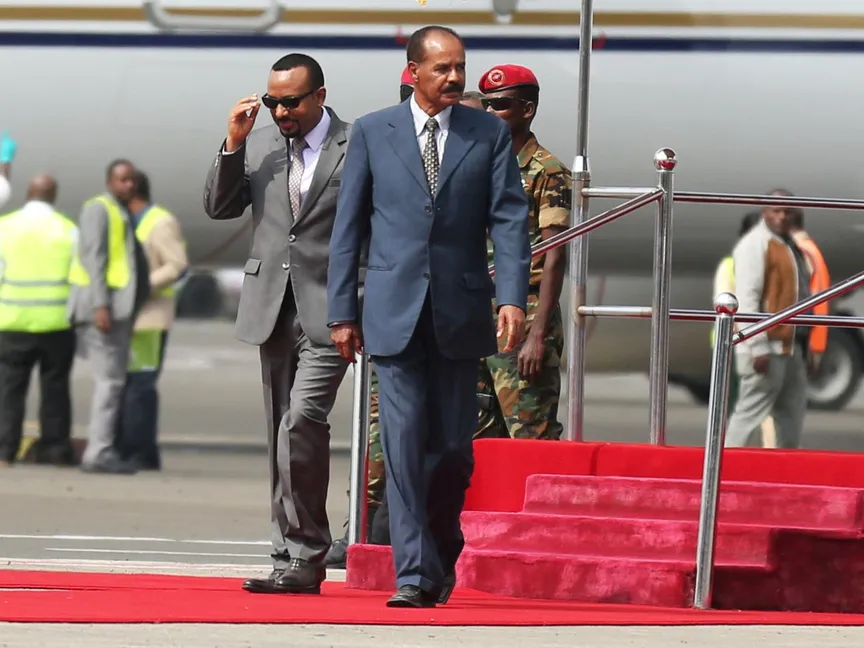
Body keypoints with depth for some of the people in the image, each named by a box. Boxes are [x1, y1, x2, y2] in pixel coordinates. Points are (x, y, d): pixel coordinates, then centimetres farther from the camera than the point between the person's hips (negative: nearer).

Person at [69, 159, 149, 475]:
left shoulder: (121, 215, 23)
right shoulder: (99, 209, -6)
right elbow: (93, 258, -15)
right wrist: (100, 305, -24)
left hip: (116, 310, 10)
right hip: (101, 307, -10)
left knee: (111, 381, 10)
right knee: (110, 380, -13)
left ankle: (97, 451, 11)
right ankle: (100, 452, -16)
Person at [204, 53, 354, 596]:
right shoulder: (258, 145, 11)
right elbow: (219, 207, 9)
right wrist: (233, 145, -4)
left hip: (329, 312, -6)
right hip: (273, 309, 6)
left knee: (302, 421, -19)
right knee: (284, 435, 8)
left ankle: (305, 556, -13)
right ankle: (293, 558, 13)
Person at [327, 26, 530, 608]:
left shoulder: (490, 134, 6)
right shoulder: (372, 133, 6)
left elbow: (509, 219, 0)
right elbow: (349, 227, 7)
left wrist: (513, 298, -13)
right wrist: (343, 311, 3)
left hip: (459, 312, 1)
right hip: (394, 311, -1)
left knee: (452, 446, 4)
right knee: (404, 442, -8)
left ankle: (442, 554, 27)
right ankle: (415, 574, -9)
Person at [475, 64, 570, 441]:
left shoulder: (547, 173, -6)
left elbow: (555, 258, -12)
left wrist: (538, 336, -19)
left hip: (523, 317, -8)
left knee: (531, 438, -9)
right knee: (477, 439, 8)